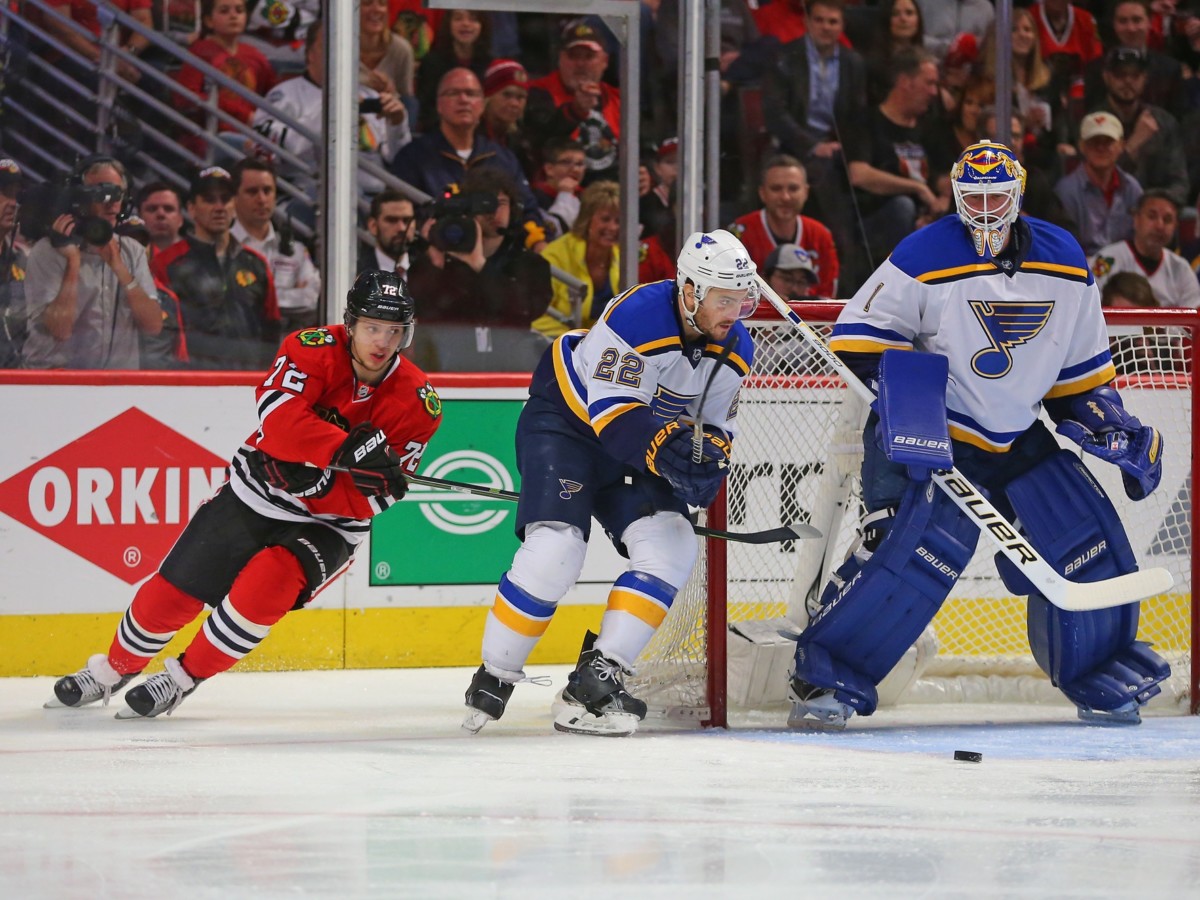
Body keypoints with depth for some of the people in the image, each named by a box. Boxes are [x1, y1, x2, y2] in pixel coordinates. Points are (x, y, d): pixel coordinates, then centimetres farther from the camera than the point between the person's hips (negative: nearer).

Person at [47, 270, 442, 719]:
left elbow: (372, 502, -15)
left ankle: (183, 680, -6)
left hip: (327, 523, -1)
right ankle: (114, 669, 32)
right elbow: (278, 416, -34)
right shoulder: (314, 349, -16)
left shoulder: (417, 401, -14)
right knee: (174, 588, 3)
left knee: (268, 583, -27)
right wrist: (344, 450, -46)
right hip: (254, 494, 1)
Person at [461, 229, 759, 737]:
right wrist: (665, 447, -46)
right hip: (564, 422, -7)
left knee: (671, 550, -12)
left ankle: (593, 684, -12)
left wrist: (707, 465, -18)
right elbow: (612, 413, -32)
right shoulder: (636, 317, -31)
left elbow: (716, 427, 4)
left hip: (639, 443, 7)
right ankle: (493, 681, -7)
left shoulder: (735, 350, -7)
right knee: (555, 549, -23)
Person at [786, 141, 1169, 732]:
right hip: (935, 436, -5)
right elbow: (859, 334, -9)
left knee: (1088, 548, 0)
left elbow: (1081, 366, 13)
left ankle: (1102, 682, 20)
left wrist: (1107, 421, 5)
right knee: (907, 549, -25)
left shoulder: (1064, 263, 2)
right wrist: (897, 384, -22)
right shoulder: (924, 258, -13)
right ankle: (826, 681, -20)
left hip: (1021, 439, 5)